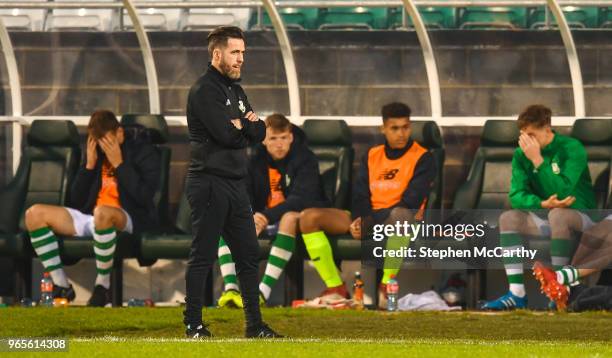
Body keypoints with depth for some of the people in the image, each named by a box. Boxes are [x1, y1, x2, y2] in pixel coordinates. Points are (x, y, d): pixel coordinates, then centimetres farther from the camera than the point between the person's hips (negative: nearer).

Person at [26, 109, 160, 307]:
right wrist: (89, 165, 3)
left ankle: (103, 285, -26)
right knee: (35, 214, -10)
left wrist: (119, 164, -10)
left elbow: (145, 196, -12)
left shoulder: (143, 152, 3)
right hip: (90, 218, 7)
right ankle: (61, 286, -13)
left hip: (128, 219, -7)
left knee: (102, 213, -44)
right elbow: (76, 202, 15)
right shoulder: (96, 155, 18)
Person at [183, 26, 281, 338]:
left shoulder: (235, 91, 18)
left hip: (236, 184, 9)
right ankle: (193, 325, 1)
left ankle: (254, 324, 16)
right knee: (203, 256, -4)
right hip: (209, 183, -9)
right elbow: (227, 135, -21)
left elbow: (259, 133, 9)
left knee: (248, 254, 10)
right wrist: (246, 128, -2)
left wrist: (241, 124, -10)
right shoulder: (204, 91, -11)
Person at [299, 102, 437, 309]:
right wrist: (358, 220, -11)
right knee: (309, 217, -14)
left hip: (399, 219, -5)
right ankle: (336, 289, -18)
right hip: (368, 219, 5)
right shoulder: (372, 156, 19)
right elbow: (360, 195, 13)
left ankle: (385, 287, -38)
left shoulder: (423, 158, 3)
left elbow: (412, 200, -8)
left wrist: (371, 221, -15)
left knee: (400, 215, -45)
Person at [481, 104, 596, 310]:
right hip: (546, 220, 5)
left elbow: (563, 191, -24)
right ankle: (516, 294, -29)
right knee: (508, 218, -21)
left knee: (557, 214, -38)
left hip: (580, 218, -5)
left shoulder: (572, 149, -13)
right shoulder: (521, 155, 2)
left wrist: (538, 160, -25)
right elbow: (516, 196, -7)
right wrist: (542, 204, -27)